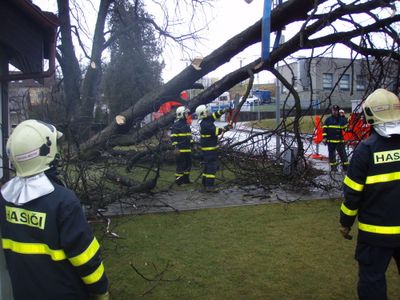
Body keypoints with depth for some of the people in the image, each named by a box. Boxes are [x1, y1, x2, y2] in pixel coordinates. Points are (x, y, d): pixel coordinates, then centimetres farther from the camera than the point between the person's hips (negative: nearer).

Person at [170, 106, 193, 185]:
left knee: (188, 164, 14)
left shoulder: (187, 124, 17)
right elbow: (173, 137, -14)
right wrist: (176, 147, -18)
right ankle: (178, 180, 3)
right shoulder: (176, 125, -11)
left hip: (188, 149, 9)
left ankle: (186, 178, 25)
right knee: (181, 165, -6)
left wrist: (191, 144, 21)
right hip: (180, 149, -9)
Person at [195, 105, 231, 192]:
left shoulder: (207, 120, 7)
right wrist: (225, 128, -15)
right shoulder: (205, 124, -22)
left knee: (207, 165, 17)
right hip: (209, 149, -11)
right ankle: (209, 186, -9)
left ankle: (204, 184, 25)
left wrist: (223, 111, 10)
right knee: (212, 166, -9)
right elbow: (215, 131, -24)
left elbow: (215, 115, 19)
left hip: (207, 148, 11)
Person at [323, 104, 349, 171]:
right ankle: (333, 166, 15)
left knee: (342, 154, 1)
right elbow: (324, 129, 6)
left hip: (340, 140, 0)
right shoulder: (328, 119, 6)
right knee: (332, 154, 5)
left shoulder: (342, 119, 7)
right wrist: (324, 137, -1)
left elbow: (346, 128, 11)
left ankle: (345, 166, 11)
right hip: (330, 141, 0)